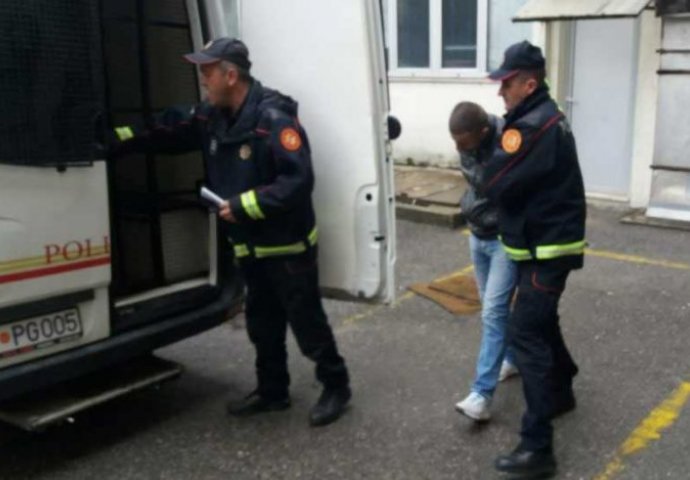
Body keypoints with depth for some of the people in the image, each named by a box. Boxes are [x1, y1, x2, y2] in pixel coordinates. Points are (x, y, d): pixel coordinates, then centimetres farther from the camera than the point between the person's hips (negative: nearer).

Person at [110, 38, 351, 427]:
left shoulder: (274, 119, -24)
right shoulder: (213, 117, 4)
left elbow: (298, 181, -30)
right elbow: (168, 134, 12)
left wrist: (245, 205, -28)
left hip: (288, 245, -8)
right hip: (251, 246, 9)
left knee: (307, 322, 4)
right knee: (263, 324, 18)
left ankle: (336, 387, 23)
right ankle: (272, 392, 34)